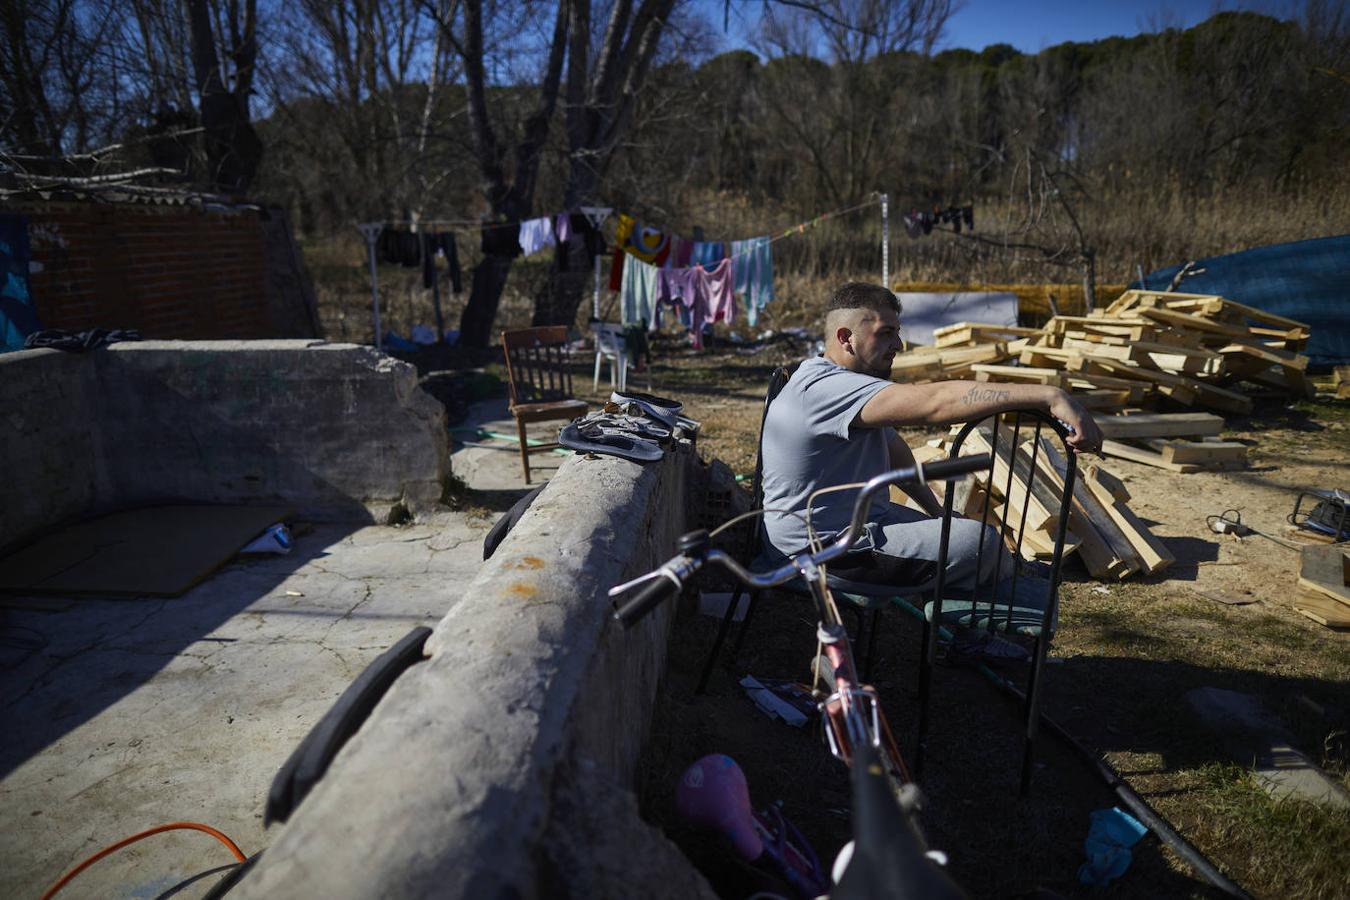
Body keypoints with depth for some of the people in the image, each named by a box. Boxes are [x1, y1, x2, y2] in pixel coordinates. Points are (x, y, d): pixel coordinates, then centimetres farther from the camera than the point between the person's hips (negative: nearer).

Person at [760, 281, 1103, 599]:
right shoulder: (825, 388, -26)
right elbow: (936, 402, -37)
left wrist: (937, 513, 12)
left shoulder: (851, 382, 10)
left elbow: (895, 453, 17)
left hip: (856, 518, 11)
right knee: (981, 543, -9)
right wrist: (1049, 396, -40)